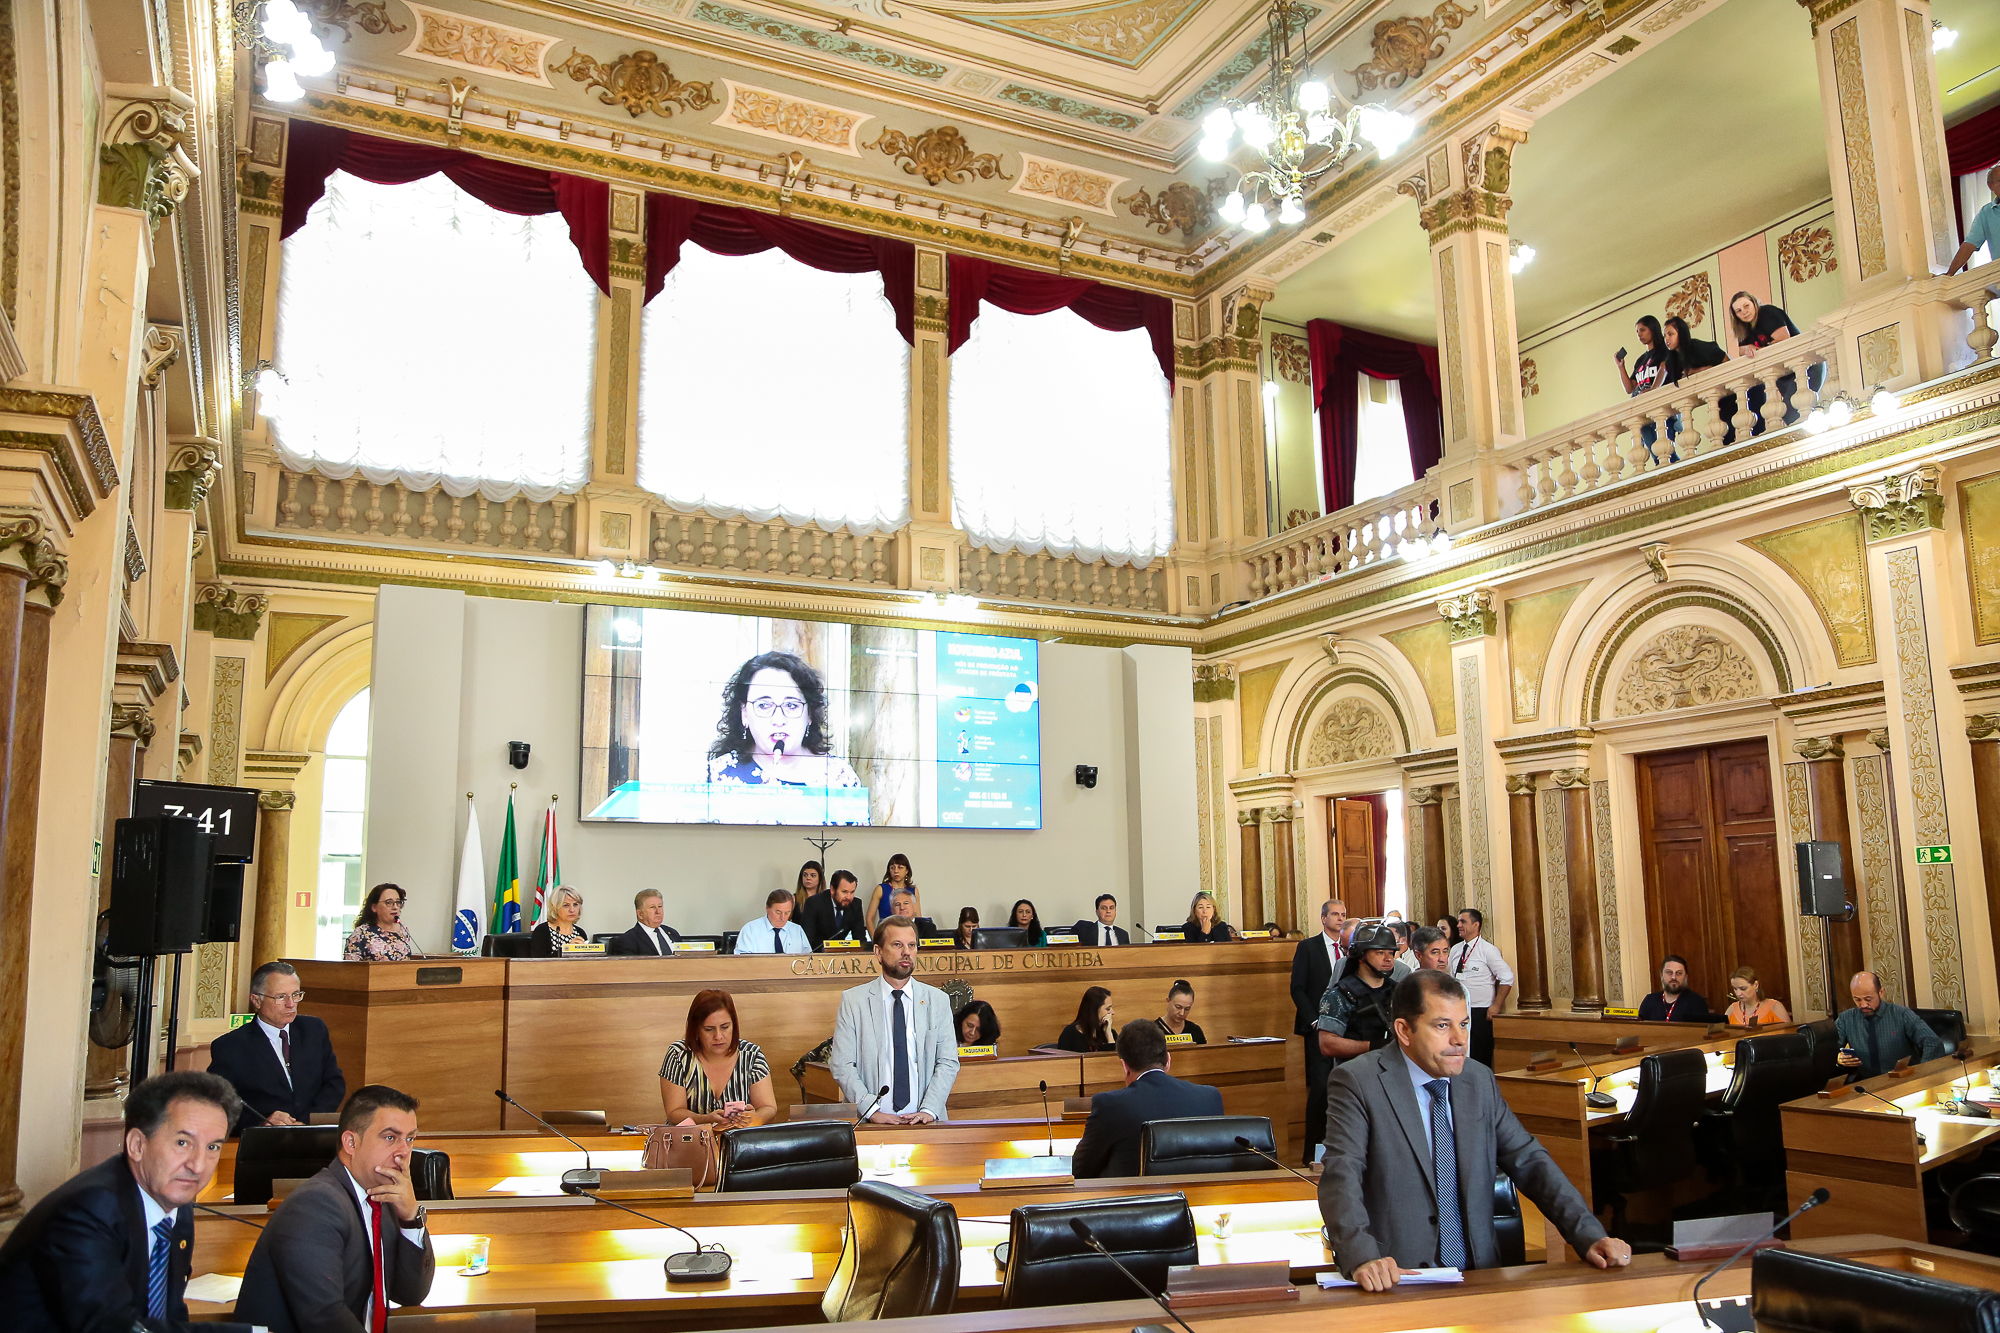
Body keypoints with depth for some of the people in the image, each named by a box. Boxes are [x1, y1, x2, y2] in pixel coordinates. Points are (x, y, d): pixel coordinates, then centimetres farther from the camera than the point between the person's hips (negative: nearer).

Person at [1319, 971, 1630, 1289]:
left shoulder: (1480, 1081, 11)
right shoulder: (1356, 1083, -7)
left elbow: (1528, 1161, 12)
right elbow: (1341, 1178, -17)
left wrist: (1590, 1237, -2)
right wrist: (1362, 1258, -33)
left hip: (1479, 1275, 5)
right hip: (1395, 1279, -4)